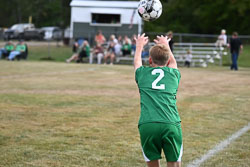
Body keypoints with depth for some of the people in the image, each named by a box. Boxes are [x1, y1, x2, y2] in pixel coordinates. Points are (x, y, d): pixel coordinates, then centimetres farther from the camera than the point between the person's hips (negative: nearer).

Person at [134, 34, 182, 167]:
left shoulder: (143, 73, 17)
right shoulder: (173, 73, 17)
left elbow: (137, 62, 42)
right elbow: (173, 62, 43)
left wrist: (139, 45, 61)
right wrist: (166, 45, 62)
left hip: (146, 125, 0)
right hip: (170, 125, 0)